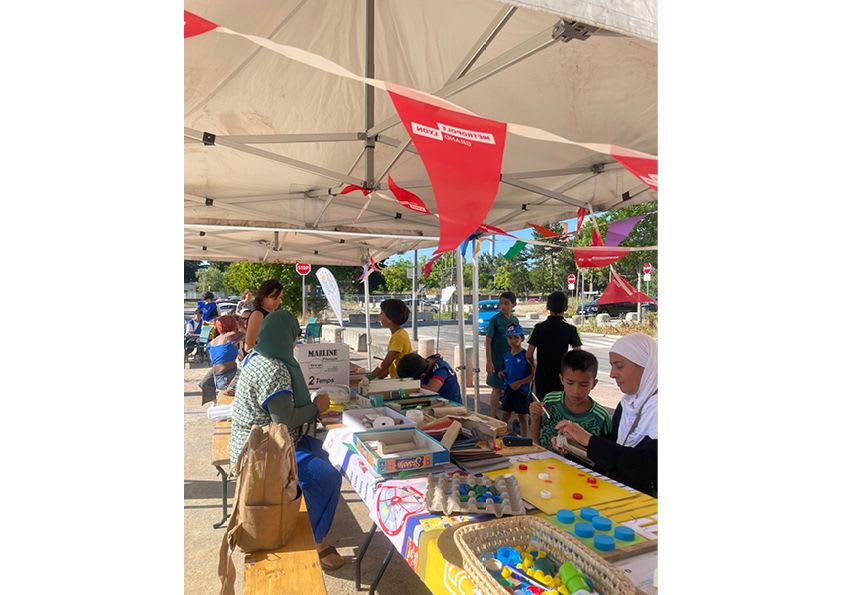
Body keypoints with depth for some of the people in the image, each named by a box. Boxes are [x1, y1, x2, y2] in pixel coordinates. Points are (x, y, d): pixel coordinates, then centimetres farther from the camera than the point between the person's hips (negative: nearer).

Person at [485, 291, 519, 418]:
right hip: (498, 360, -5)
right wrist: (489, 361, -17)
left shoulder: (515, 320, 4)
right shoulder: (495, 319, -12)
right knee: (497, 389, 3)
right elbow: (488, 341, -12)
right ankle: (494, 417, 15)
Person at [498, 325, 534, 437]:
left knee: (521, 416, 7)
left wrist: (519, 382, -22)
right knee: (505, 415, 14)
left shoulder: (526, 356, -13)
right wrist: (501, 373, -1)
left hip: (522, 390, -5)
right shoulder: (506, 356, 6)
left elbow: (533, 374, -15)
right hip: (508, 389, 5)